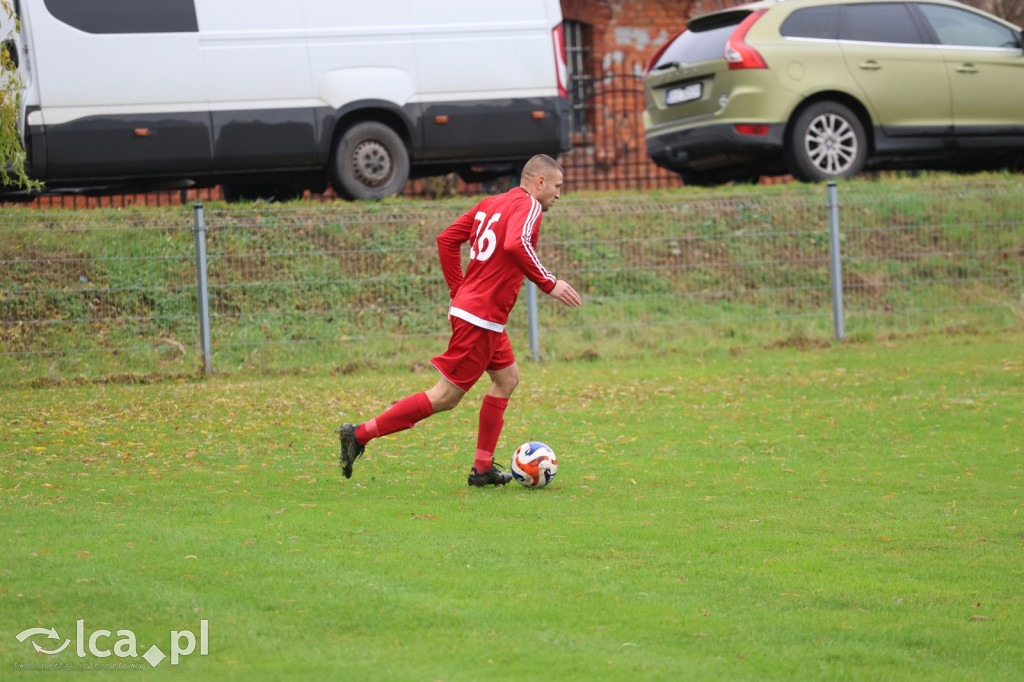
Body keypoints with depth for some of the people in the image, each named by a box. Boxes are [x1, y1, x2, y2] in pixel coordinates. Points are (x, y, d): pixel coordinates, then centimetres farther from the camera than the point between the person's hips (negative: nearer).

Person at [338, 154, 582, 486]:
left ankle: (483, 468, 19)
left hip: (467, 306, 10)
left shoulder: (490, 204, 15)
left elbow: (447, 239, 16)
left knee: (507, 377, 20)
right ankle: (360, 434, -6)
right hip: (481, 319, -10)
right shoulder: (527, 206, -10)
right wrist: (549, 284, -22)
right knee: (446, 396, -6)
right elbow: (516, 245, -30)